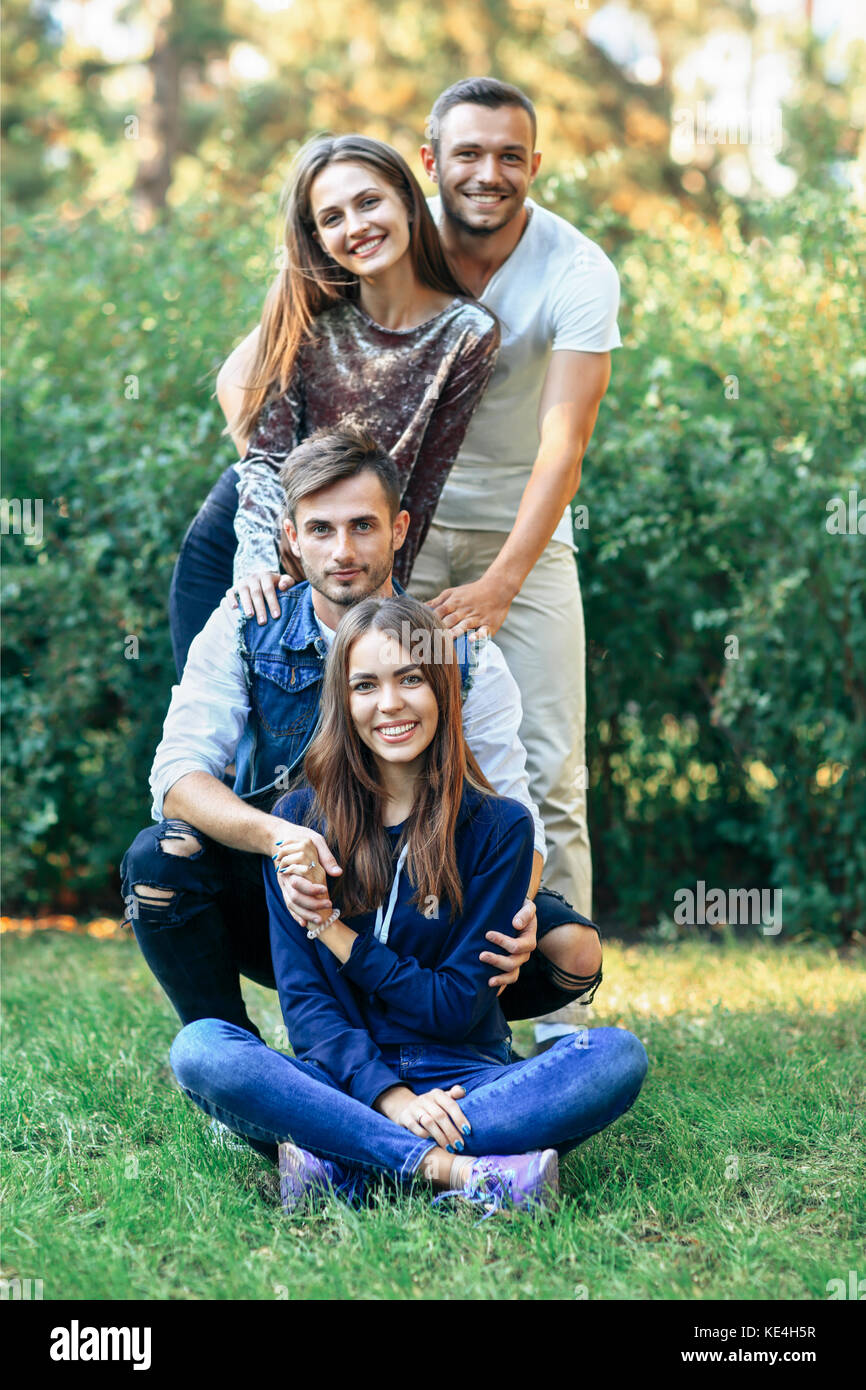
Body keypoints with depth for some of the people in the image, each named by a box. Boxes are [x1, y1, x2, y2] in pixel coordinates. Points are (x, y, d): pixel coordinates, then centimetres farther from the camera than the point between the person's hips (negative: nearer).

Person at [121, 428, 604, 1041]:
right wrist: (277, 836, -38)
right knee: (162, 853, -28)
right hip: (280, 903, 0)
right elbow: (179, 774, -17)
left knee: (573, 951, -23)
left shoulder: (467, 657, -4)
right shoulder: (244, 630, -5)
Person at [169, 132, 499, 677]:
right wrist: (258, 557, -26)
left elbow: (424, 481, -8)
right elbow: (267, 453, -11)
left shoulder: (468, 334, -12)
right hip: (231, 544, 1)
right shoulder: (307, 314, -8)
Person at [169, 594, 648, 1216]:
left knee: (619, 1056, -27)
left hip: (463, 1083, 0)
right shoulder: (301, 821, 5)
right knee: (200, 1048, -28)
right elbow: (303, 998, -2)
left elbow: (458, 1005, -3)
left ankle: (338, 1166, -30)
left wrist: (332, 930, -8)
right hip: (340, 1081, 0)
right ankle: (456, 1170, -36)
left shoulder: (499, 826, 2)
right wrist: (389, 1096, -19)